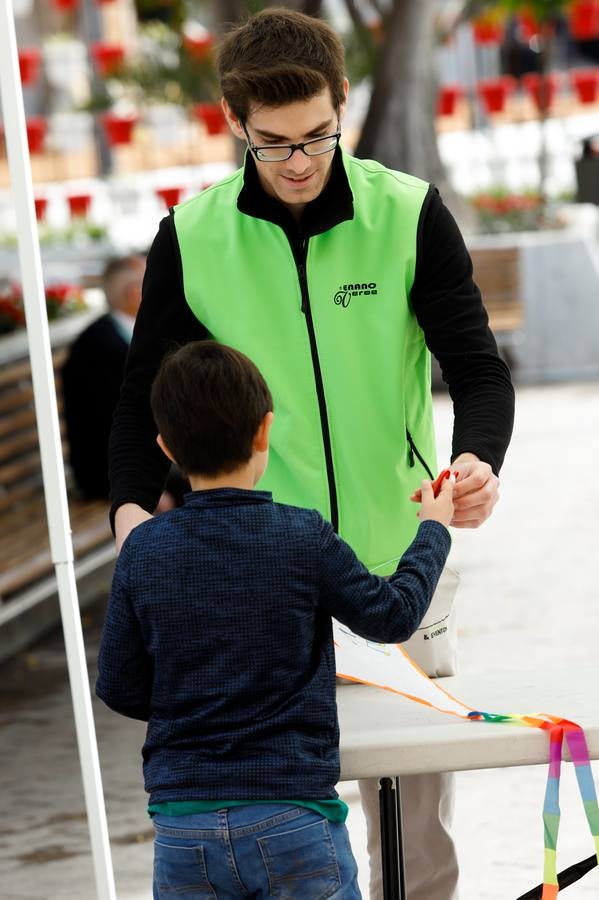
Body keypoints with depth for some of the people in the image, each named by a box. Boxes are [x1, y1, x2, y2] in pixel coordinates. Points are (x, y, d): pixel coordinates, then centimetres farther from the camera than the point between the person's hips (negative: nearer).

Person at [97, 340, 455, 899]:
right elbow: (393, 615, 4)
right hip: (293, 821, -2)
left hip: (181, 829, 2)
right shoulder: (304, 539, -9)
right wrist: (433, 530, 20)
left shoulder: (142, 552, -2)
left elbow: (119, 687, 4)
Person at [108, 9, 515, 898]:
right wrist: (132, 504, -10)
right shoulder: (191, 235, -2)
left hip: (396, 564, 0)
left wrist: (479, 460, -25)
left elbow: (478, 367, -4)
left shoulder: (410, 215, -4)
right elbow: (150, 391, 7)